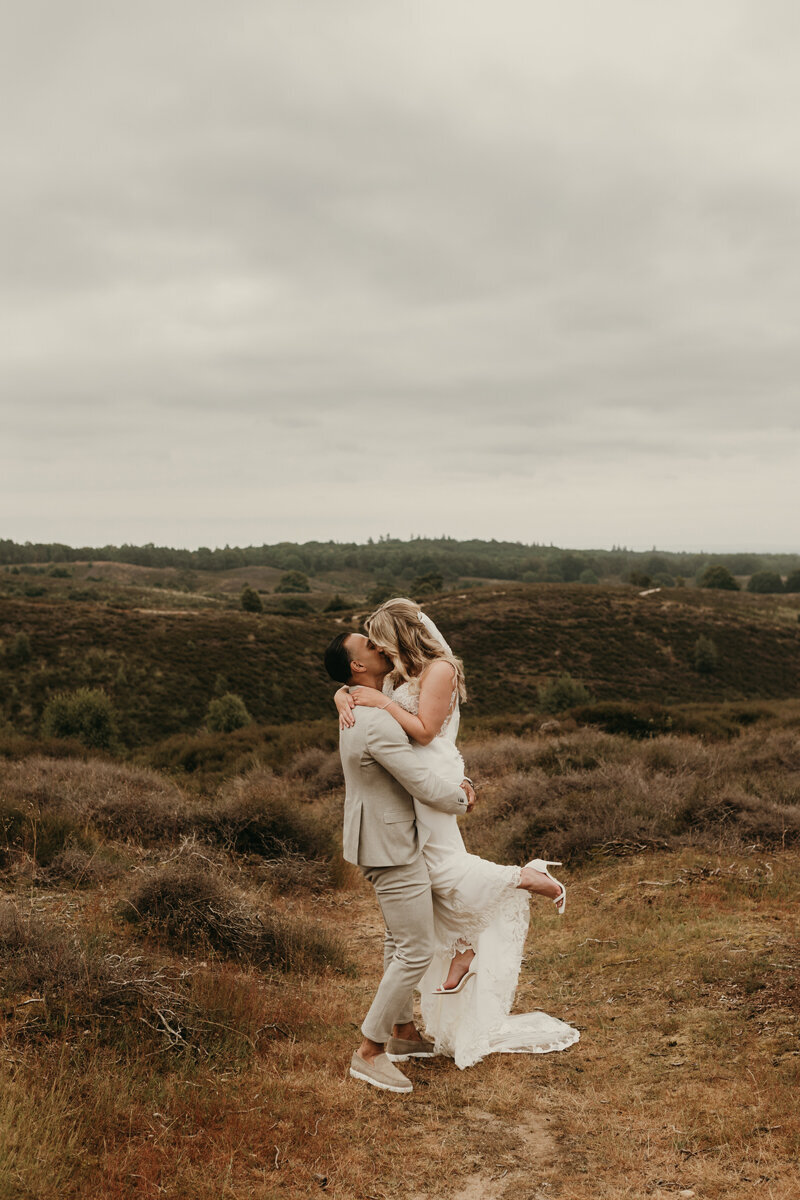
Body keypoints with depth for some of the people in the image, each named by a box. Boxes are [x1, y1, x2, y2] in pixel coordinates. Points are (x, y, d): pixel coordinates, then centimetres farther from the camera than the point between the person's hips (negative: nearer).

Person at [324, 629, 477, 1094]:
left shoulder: (360, 711, 7)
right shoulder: (378, 725, -28)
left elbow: (416, 752, 20)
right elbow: (425, 787, -24)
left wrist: (454, 783, 4)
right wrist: (461, 799, -2)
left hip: (383, 841, 11)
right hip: (393, 849, -11)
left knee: (400, 941, 22)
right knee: (417, 952, -5)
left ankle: (403, 1031, 35)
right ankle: (369, 1053, 3)